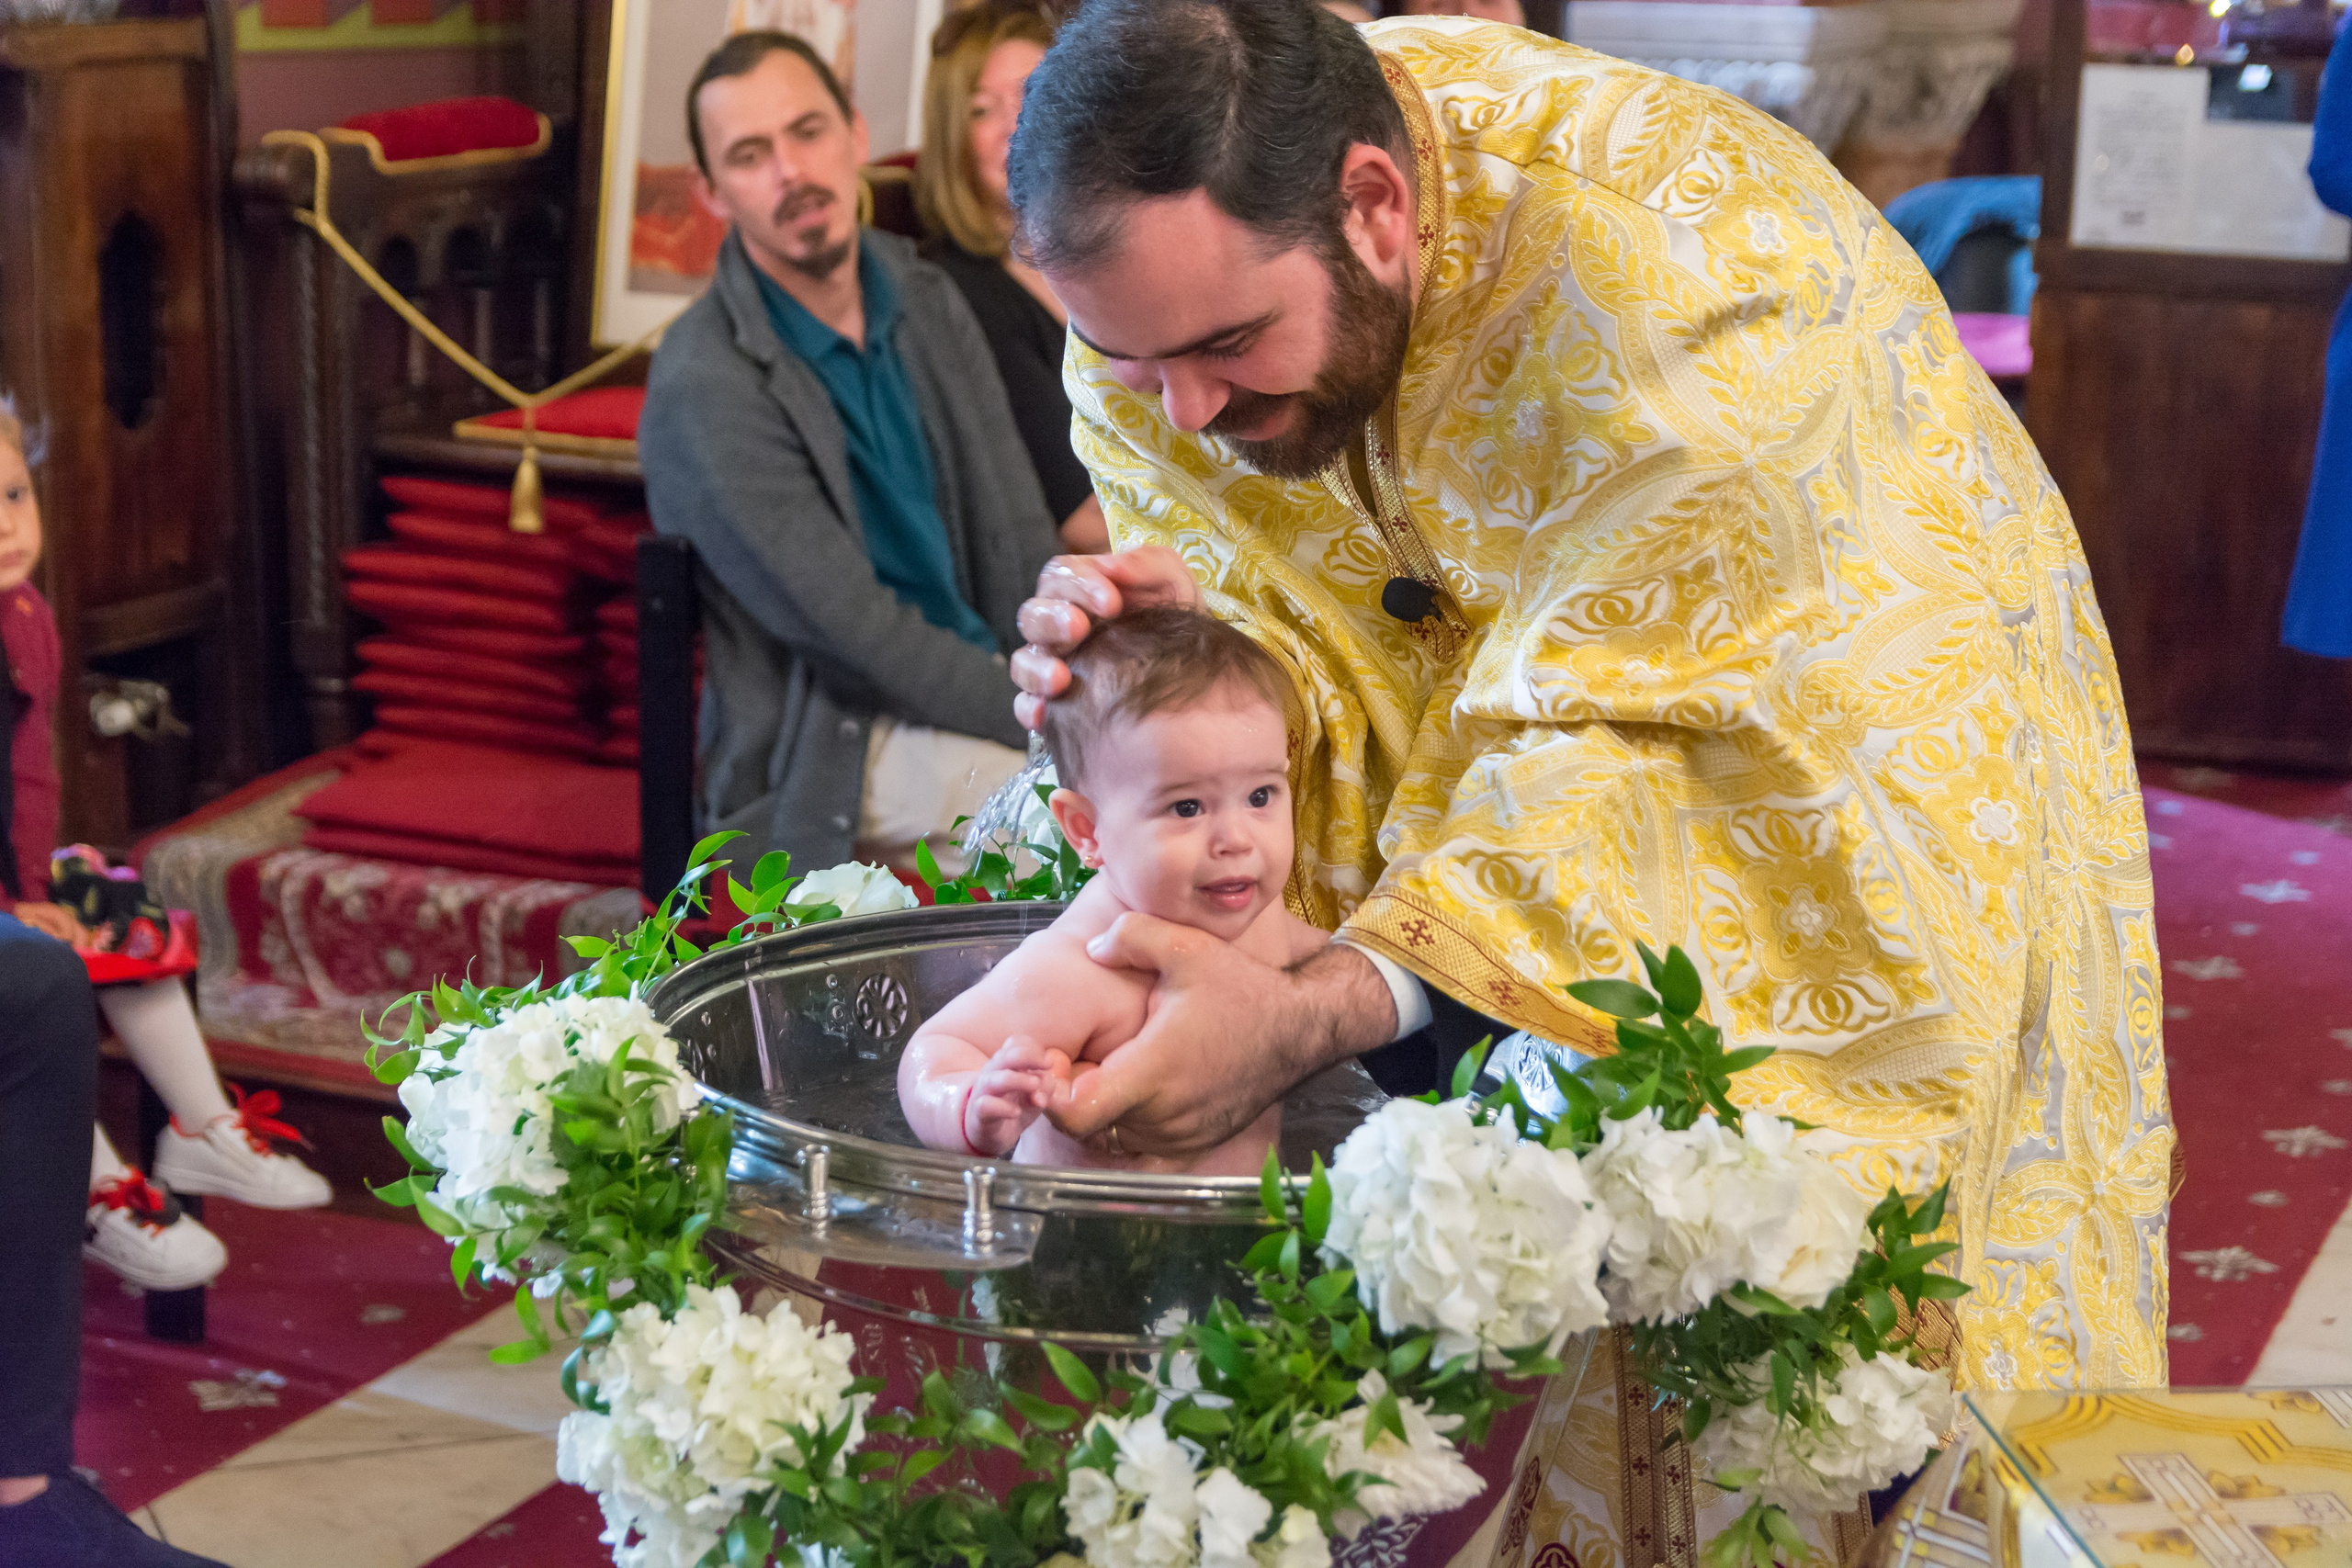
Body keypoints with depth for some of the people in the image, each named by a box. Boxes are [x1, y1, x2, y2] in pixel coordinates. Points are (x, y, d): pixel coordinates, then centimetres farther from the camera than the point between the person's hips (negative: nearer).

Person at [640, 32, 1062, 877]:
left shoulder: (924, 301, 8)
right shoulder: (704, 385, -16)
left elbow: (1020, 543, 7)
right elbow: (854, 633, -19)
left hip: (977, 681, 8)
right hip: (829, 752, -7)